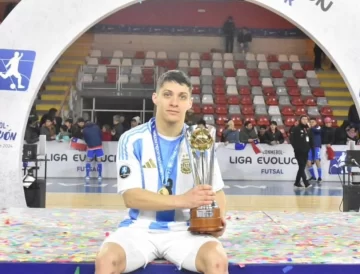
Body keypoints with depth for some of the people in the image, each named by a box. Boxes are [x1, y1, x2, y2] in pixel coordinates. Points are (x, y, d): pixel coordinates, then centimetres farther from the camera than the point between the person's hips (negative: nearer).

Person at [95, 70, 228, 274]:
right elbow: (131, 196, -12)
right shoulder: (132, 140, -3)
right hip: (140, 229, -1)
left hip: (185, 230, 1)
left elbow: (217, 193, 8)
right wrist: (182, 200, -25)